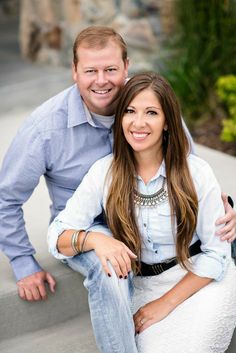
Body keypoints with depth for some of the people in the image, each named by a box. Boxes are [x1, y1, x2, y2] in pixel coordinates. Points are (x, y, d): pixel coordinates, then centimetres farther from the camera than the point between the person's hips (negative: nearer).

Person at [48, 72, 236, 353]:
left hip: (203, 281, -1)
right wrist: (93, 239, -32)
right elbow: (58, 237, -10)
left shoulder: (195, 172, -10)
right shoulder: (104, 172, -5)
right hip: (144, 285, 1)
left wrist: (166, 303, -10)